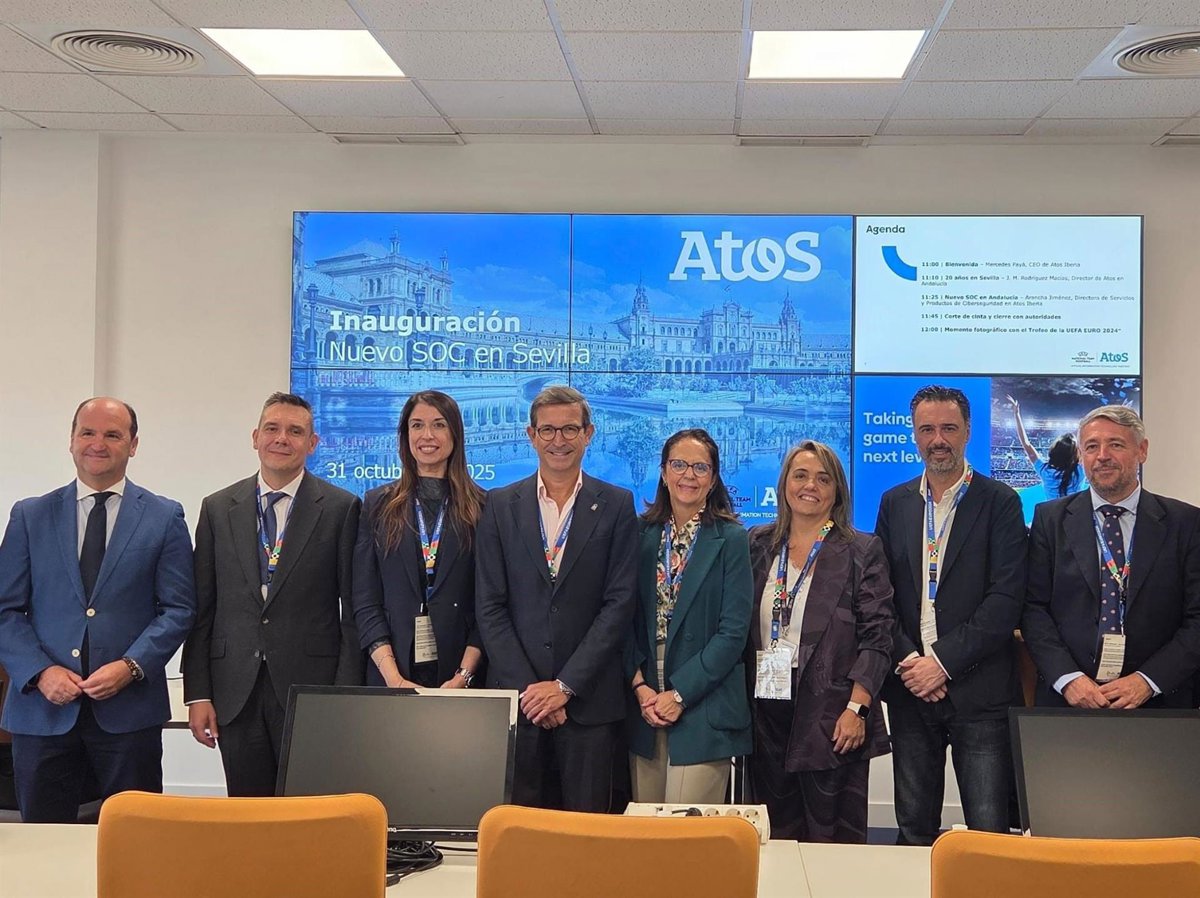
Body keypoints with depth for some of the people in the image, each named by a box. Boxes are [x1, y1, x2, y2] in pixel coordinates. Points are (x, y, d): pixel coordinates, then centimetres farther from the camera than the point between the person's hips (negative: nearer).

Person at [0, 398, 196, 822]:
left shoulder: (164, 517, 6)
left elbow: (178, 608, 2)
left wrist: (131, 667, -12)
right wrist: (40, 672, -10)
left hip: (129, 709, -1)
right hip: (43, 708, 1)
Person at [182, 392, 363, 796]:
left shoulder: (341, 508, 0)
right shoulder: (218, 508, 8)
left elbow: (353, 609, -1)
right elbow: (201, 608, 8)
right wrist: (198, 694, 2)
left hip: (312, 687, -2)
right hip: (236, 692, 3)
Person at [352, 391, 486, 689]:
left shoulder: (482, 507, 2)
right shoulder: (378, 505, 6)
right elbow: (365, 601, 0)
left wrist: (464, 675, -13)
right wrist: (394, 678, -11)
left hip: (460, 674, -1)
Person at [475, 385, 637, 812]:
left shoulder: (616, 505, 4)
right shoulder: (501, 505, 7)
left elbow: (619, 602, -2)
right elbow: (489, 607, 3)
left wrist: (566, 685, -9)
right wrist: (526, 686, -7)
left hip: (589, 698, -1)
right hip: (517, 696, 1)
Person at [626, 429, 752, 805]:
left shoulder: (730, 539, -3)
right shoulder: (643, 533, 8)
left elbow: (734, 631, -8)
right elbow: (628, 619, 7)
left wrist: (680, 694, -12)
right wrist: (640, 685, -6)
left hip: (704, 708, -4)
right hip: (644, 704, 4)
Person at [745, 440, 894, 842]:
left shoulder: (862, 550, -1)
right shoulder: (758, 544, 11)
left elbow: (877, 637, -5)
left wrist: (856, 708, -14)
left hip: (832, 717, -4)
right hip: (766, 711, 4)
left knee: (832, 839, 1)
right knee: (776, 835, 10)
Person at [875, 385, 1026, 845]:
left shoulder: (999, 502, -1)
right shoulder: (895, 503, 11)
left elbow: (1006, 599, -10)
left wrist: (944, 662, -14)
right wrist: (906, 661, -7)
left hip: (978, 690, -4)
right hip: (910, 688, 4)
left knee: (989, 833, -4)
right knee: (914, 830, 10)